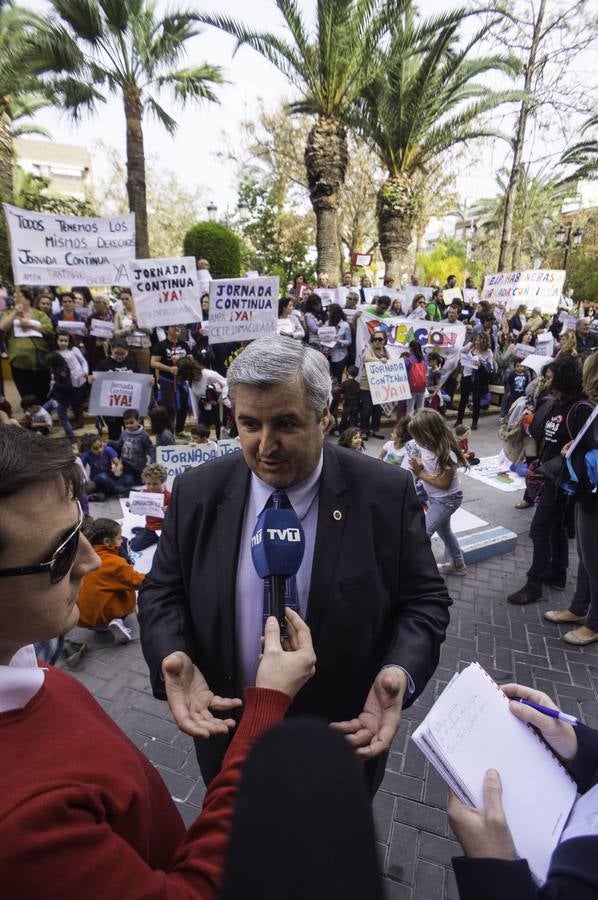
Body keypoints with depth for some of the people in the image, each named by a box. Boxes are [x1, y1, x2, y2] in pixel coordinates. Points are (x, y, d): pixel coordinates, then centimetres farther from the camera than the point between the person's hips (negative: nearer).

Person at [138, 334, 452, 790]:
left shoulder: (386, 493, -19)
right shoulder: (197, 492, -13)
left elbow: (424, 599, -10)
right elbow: (162, 593, -4)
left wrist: (401, 673, -28)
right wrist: (173, 661, -22)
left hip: (346, 737, -1)